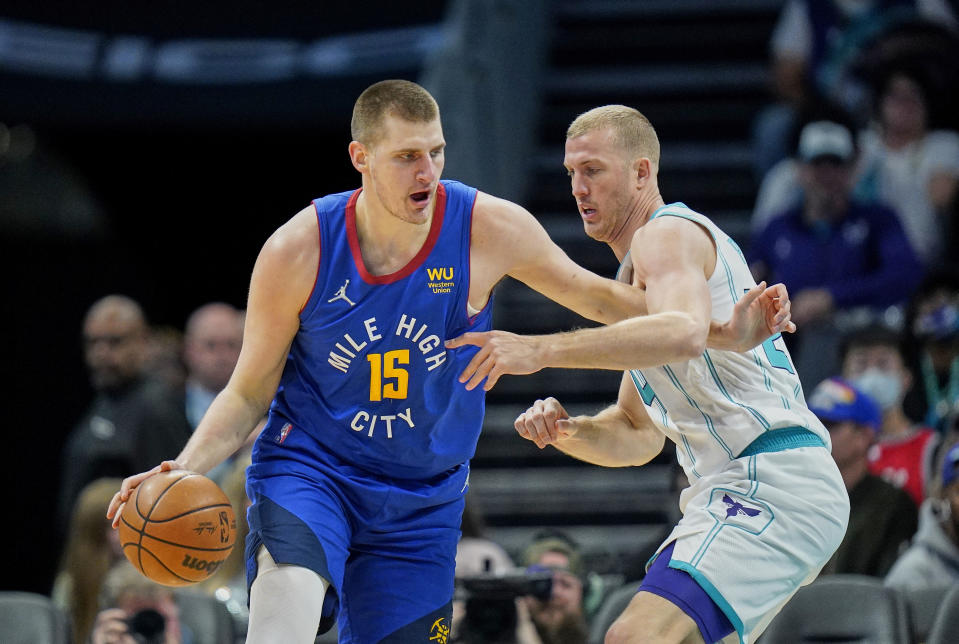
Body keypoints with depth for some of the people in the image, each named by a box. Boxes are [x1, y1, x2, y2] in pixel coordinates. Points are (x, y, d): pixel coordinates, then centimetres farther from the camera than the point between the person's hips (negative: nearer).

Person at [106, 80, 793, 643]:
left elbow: (591, 295, 4)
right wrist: (185, 470, -20)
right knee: (292, 586, -33)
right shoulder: (297, 252, -14)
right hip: (308, 466, -2)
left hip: (421, 498, 2)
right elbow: (248, 394, -3)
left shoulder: (489, 229, -12)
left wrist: (726, 332, -2)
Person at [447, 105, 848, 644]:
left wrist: (541, 350, -30)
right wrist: (567, 431, 6)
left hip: (771, 483, -11)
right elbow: (639, 436, 28)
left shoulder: (667, 233, -5)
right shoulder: (637, 274, 27)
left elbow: (685, 333, -29)